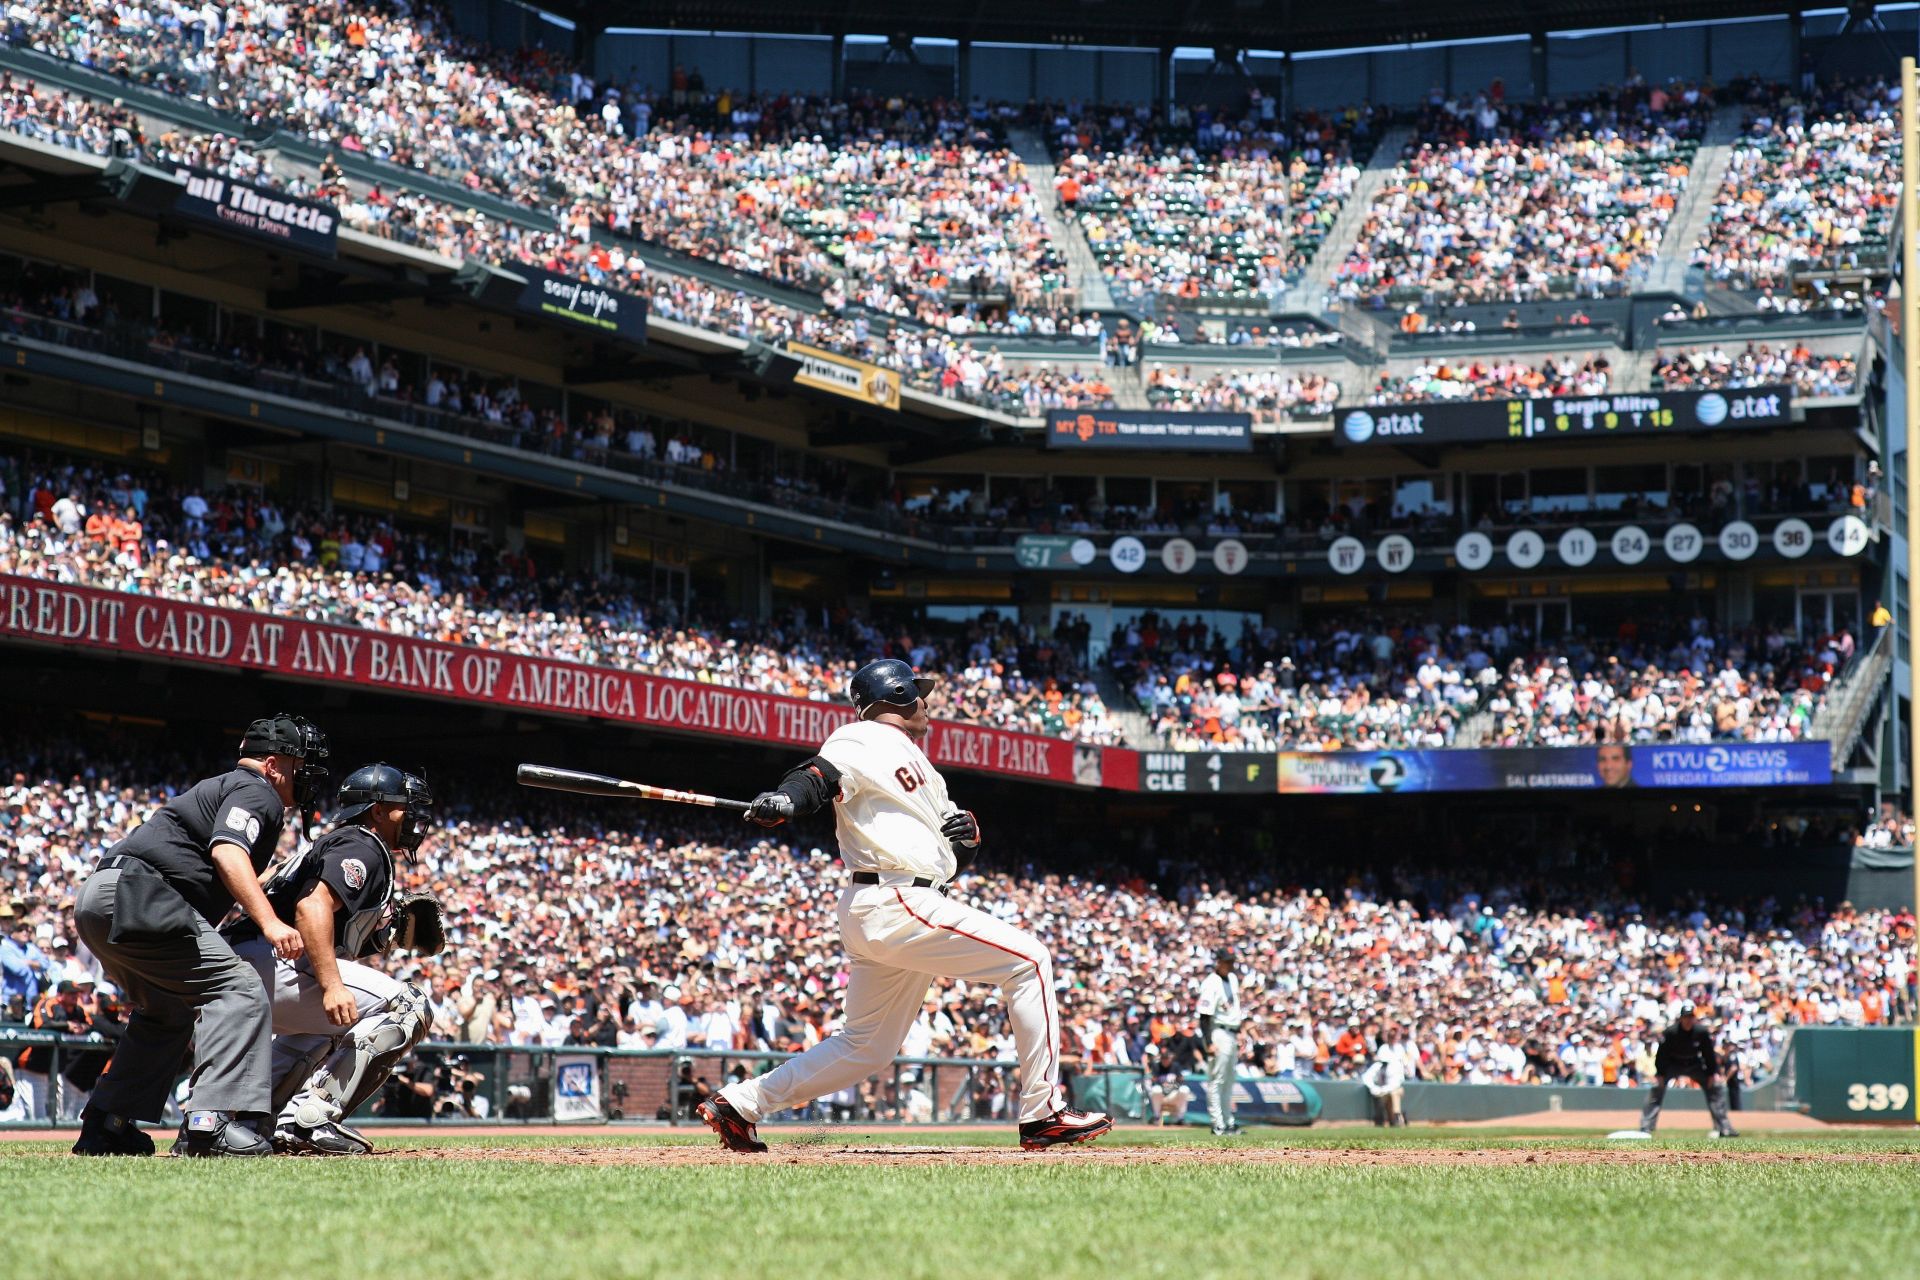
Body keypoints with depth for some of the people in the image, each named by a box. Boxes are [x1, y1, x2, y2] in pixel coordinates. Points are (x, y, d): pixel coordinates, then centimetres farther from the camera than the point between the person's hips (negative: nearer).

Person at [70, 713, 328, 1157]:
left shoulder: (221, 787, 31)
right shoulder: (257, 792, 0)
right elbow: (228, 852, -18)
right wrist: (269, 923, -28)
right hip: (136, 899, -11)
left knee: (168, 1011, 27)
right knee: (238, 989, -14)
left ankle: (105, 1126, 24)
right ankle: (213, 1121, -28)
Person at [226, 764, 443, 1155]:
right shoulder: (362, 847, -3)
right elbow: (312, 906, -22)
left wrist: (397, 935, 15)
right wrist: (332, 985, -30)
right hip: (270, 961, -11)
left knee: (325, 1026, 38)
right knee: (406, 1006, -13)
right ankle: (307, 1121, -20)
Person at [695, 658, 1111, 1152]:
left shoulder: (918, 765, 26)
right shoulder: (865, 741, -3)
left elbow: (961, 852, 26)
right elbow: (822, 773, -23)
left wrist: (966, 828, 2)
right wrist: (784, 801, -44)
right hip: (895, 903, -10)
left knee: (866, 1047, 11)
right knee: (1027, 959, -7)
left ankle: (739, 1103, 13)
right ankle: (1043, 1114, -7)